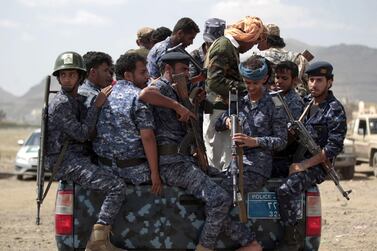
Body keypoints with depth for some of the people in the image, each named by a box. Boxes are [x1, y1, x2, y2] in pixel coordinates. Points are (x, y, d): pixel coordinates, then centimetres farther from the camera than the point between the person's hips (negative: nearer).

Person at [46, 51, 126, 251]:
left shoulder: (78, 99, 16)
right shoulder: (61, 103, -13)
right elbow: (81, 134, -17)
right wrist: (97, 105, -14)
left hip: (77, 157, 10)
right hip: (65, 161, -10)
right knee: (117, 186, -22)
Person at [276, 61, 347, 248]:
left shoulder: (335, 111, -11)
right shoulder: (305, 101, 11)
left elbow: (334, 148, -17)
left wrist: (304, 165, -19)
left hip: (317, 165, -8)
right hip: (297, 159, 8)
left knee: (285, 191, -29)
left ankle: (291, 234, -16)